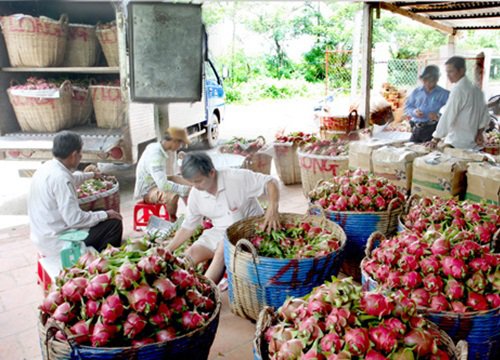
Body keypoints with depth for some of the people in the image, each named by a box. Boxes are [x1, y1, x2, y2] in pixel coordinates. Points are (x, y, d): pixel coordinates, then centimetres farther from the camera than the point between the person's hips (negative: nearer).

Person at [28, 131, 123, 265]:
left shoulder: (48, 167, 3)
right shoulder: (60, 178, -27)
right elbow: (75, 219, -28)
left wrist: (91, 175, 43)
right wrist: (105, 215, -16)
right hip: (57, 243, -10)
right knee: (114, 224, -8)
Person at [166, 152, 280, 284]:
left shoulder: (237, 178, -22)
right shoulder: (195, 195, -5)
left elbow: (270, 182, -19)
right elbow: (188, 227, 6)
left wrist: (272, 208, -36)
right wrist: (168, 250, 1)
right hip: (220, 232, 6)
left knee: (223, 249, -32)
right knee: (191, 254, -12)